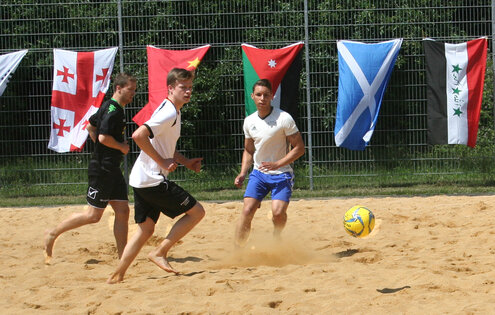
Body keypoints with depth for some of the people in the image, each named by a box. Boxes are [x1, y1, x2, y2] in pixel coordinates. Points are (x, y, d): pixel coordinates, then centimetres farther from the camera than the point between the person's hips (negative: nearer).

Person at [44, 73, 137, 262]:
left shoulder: (109, 108, 14)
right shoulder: (113, 110, -17)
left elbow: (90, 127, 25)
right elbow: (103, 137, -26)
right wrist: (121, 147, -11)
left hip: (112, 170, 10)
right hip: (102, 170, -10)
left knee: (123, 211, 4)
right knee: (93, 215, -4)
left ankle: (122, 257, 5)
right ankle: (53, 234, 10)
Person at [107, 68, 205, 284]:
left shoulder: (173, 112, 16)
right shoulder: (169, 113, -16)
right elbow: (139, 136, -28)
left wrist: (186, 162, 17)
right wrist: (162, 162, -21)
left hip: (142, 181, 10)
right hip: (153, 179, -10)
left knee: (146, 228, 14)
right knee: (196, 211, -2)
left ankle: (117, 276, 12)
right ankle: (160, 252, -1)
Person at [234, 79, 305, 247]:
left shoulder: (284, 118, -12)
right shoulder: (249, 121, 4)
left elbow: (299, 148, -10)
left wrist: (277, 164, -20)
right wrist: (243, 173, 3)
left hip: (281, 174, -4)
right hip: (259, 173, 4)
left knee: (278, 212, -20)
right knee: (247, 210, -12)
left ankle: (275, 240, 11)